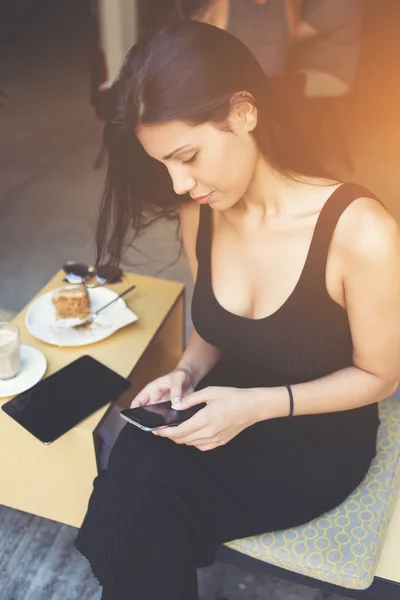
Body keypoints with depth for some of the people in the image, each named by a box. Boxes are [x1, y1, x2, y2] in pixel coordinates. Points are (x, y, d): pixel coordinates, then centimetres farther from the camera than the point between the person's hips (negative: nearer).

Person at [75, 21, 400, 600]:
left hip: (320, 439, -4)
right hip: (228, 411, 5)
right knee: (130, 472, -25)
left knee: (133, 502, -22)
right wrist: (188, 372, -13)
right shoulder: (198, 215, -8)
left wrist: (259, 405, -24)